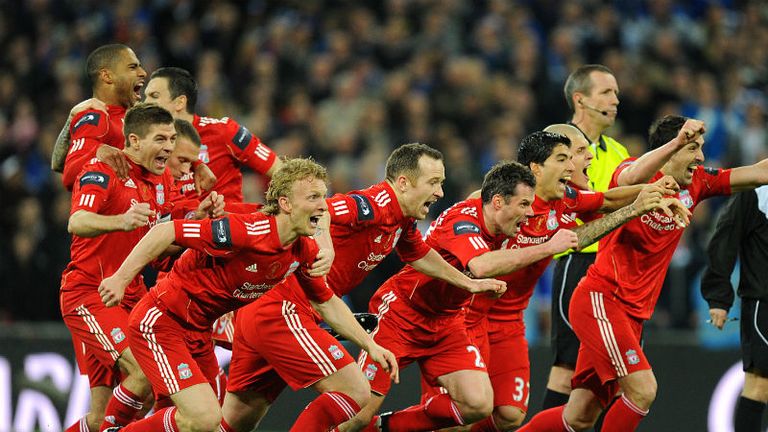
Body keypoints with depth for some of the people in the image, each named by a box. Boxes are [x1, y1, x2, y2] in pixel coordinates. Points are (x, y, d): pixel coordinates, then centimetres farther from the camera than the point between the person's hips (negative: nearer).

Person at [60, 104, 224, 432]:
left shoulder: (162, 180, 10)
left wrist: (200, 215, 0)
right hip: (88, 292, -8)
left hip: (130, 295, 8)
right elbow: (77, 223, -29)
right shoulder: (103, 171, -13)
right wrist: (121, 221, -50)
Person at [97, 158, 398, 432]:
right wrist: (121, 278, -29)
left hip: (198, 331, 9)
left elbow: (327, 303, 15)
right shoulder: (245, 232, -28)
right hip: (159, 322, -9)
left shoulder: (305, 252, -2)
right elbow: (166, 232, -26)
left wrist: (371, 345, 9)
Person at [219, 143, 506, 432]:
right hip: (282, 311, -10)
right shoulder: (373, 206, -18)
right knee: (354, 393, -11)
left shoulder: (403, 221, 12)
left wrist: (468, 283, 38)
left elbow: (421, 257, 33)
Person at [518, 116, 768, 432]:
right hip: (599, 299, -8)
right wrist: (677, 142, -48)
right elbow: (630, 178, -36)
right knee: (642, 390, -22)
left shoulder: (696, 184, 8)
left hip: (633, 313, 8)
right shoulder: (640, 176, -10)